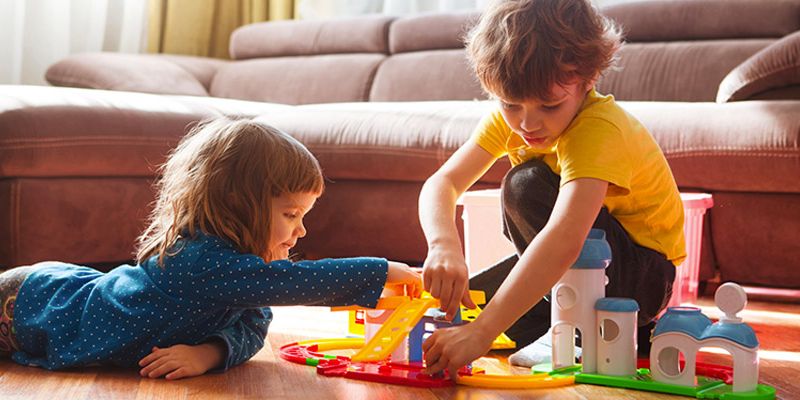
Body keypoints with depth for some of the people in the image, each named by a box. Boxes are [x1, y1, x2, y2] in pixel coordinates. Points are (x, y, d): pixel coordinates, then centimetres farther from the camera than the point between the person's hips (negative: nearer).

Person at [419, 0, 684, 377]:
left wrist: (481, 331, -54)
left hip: (642, 276, -7)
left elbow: (564, 240, -47)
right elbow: (443, 182, -19)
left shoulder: (601, 130, -33)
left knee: (527, 186, -29)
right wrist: (443, 245, -43)